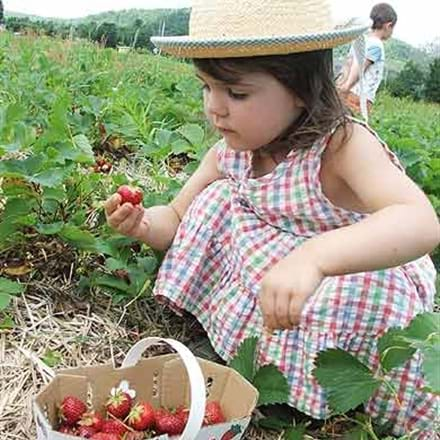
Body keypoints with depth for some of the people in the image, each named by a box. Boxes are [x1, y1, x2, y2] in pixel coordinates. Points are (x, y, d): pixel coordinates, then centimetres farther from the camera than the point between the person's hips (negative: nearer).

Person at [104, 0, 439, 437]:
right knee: (222, 198, -9)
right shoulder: (228, 154, -10)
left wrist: (313, 256, -61)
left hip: (369, 283, -5)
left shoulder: (344, 146, -29)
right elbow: (177, 220, 3)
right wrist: (143, 224, -21)